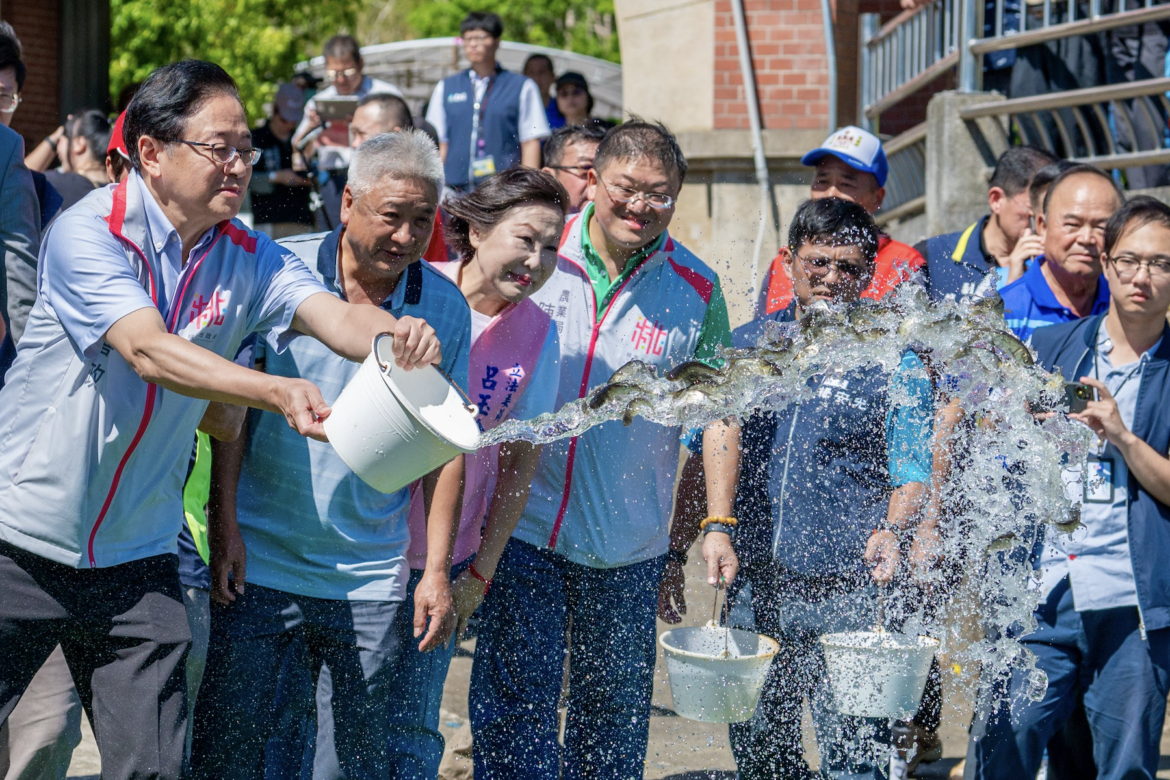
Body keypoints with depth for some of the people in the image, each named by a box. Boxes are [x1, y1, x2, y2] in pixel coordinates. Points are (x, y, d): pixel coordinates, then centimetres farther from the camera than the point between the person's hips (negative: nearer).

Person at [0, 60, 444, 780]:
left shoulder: (249, 258, 1)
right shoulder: (88, 233, -16)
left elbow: (333, 314, -15)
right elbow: (149, 350, -29)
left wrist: (394, 337, -39)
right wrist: (277, 392, -43)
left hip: (138, 559, 4)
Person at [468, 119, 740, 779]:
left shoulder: (696, 290, -1)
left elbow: (719, 413, 2)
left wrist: (718, 525, -5)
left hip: (629, 547, 1)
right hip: (524, 525, -1)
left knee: (616, 716, 13)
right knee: (515, 707, -3)